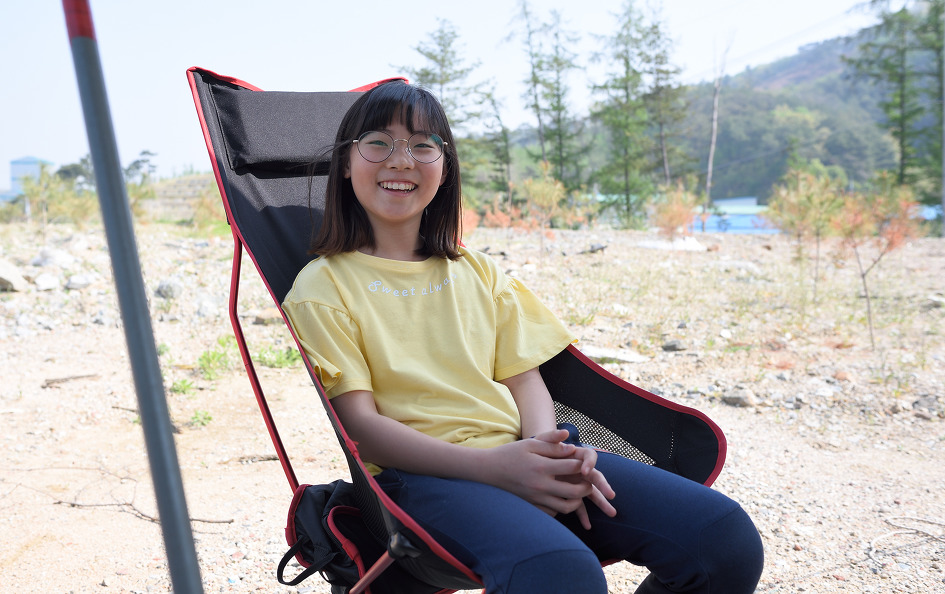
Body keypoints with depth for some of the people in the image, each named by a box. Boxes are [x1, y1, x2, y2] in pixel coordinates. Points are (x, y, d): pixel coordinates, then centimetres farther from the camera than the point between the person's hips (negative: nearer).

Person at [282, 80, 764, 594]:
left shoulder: (477, 271, 21)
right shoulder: (323, 286, 5)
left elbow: (524, 376, 15)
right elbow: (360, 423, -5)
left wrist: (546, 445, -9)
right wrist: (492, 465, -17)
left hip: (521, 455, 6)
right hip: (420, 471, -5)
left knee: (725, 536, -14)